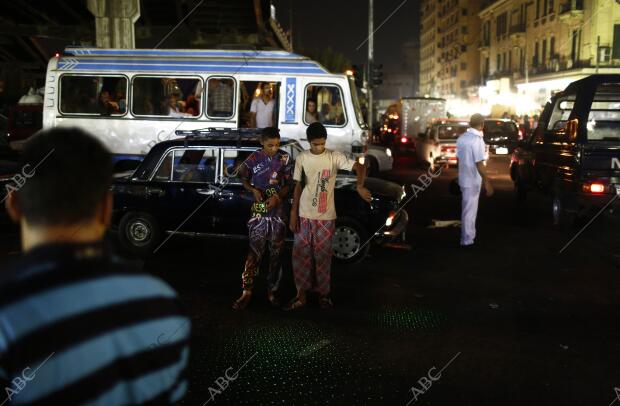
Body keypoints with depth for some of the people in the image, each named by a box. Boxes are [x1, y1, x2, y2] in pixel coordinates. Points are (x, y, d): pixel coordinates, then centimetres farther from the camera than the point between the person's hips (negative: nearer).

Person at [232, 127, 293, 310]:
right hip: (259, 212, -1)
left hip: (278, 212, 1)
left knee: (276, 253, 7)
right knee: (254, 252, -2)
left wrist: (277, 197, -16)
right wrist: (254, 190, -11)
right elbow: (243, 179, 8)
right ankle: (247, 291, 3)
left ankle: (272, 291, 18)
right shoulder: (254, 159, -3)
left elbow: (288, 184, 2)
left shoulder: (284, 159, -1)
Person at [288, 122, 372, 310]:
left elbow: (360, 167, -16)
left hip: (326, 217, -2)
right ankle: (301, 294, 16)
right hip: (304, 216, 2)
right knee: (300, 255, 4)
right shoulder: (301, 158, 2)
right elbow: (298, 186, 6)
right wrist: (293, 213, 2)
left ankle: (324, 293, 21)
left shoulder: (334, 157, -6)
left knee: (323, 256, 6)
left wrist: (360, 186, -35)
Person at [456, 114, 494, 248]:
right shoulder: (477, 140, -21)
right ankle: (467, 240, 8)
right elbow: (479, 164, -23)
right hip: (473, 180, -8)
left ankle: (469, 235, 33)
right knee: (469, 210, 1)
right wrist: (487, 183, -19)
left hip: (463, 178, 8)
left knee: (468, 208, 20)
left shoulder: (461, 138, 4)